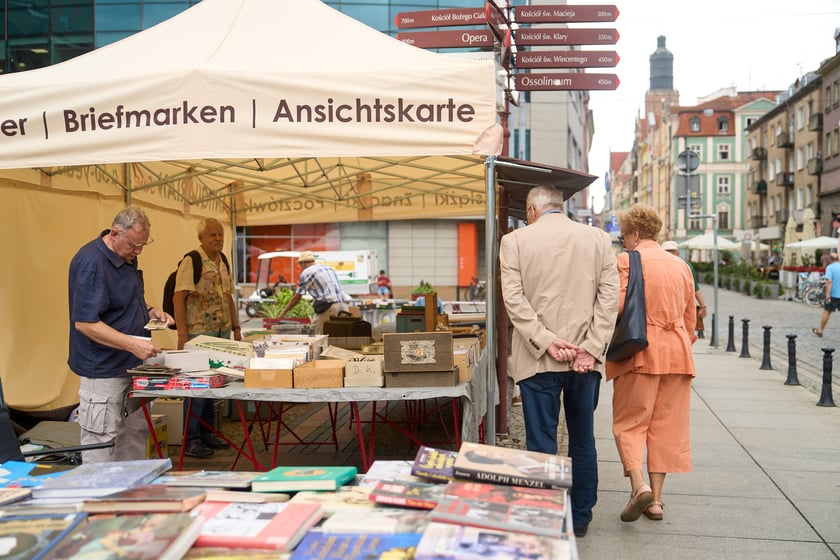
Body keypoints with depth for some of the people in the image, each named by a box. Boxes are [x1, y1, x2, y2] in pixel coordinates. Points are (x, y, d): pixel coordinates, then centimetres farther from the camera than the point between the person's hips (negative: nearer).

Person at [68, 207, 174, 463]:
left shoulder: (126, 257, 8)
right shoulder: (91, 263, -21)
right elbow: (84, 323, -25)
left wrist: (150, 311, 4)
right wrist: (132, 344, -31)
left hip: (131, 366, 9)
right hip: (103, 372, -9)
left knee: (135, 434, 16)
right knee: (101, 444, -1)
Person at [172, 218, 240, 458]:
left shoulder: (223, 263, 13)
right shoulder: (191, 262, -11)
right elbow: (178, 298, -15)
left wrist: (236, 328, 15)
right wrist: (182, 335, -20)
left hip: (222, 332, 7)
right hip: (199, 333, -7)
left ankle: (207, 432, 23)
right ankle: (191, 440, 6)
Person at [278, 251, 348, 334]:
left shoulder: (306, 273, 5)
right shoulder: (328, 268, 24)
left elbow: (296, 298, 9)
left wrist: (283, 312, 22)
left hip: (328, 307, -6)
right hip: (343, 304, 7)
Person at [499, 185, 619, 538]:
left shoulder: (515, 241, 0)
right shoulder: (598, 239, 6)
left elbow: (514, 298, -9)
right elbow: (609, 297, -2)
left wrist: (546, 342, -11)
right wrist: (591, 348, -6)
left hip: (538, 361, -3)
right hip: (586, 359, 3)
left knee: (541, 444, 4)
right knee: (583, 441, 15)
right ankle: (580, 518, 25)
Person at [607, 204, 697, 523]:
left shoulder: (626, 261, -6)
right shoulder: (680, 265, 13)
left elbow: (617, 306, -17)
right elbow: (691, 315, 16)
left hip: (641, 352, -5)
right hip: (678, 352, 5)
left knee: (629, 423, 3)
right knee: (665, 426, 9)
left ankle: (639, 485, -16)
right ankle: (656, 499, 12)